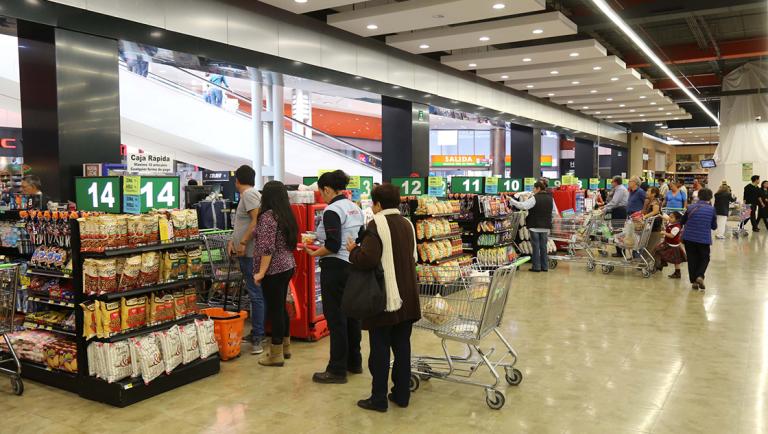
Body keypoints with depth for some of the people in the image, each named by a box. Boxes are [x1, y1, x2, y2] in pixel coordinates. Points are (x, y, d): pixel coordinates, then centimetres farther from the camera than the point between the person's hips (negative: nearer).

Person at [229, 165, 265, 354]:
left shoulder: (249, 194, -12)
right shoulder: (246, 195, 19)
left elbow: (256, 221, -22)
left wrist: (243, 243, -20)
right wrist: (233, 241, 15)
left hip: (250, 253, -10)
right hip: (246, 253, 10)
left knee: (255, 294, -7)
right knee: (253, 293, 14)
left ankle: (258, 338, -4)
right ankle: (255, 333, 23)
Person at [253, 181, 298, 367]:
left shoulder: (268, 216, -16)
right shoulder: (287, 215, 10)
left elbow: (267, 248, -21)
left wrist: (261, 272, -18)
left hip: (274, 269, -8)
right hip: (287, 266, 9)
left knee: (274, 309, -2)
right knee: (281, 307, 18)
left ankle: (276, 354, 6)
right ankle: (285, 347, 29)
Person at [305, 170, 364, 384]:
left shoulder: (332, 210, -16)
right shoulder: (355, 208, 10)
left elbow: (333, 246, -22)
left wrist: (314, 253, -7)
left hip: (336, 268, -9)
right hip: (354, 266, 9)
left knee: (336, 319, -1)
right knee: (351, 315, 17)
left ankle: (337, 370, 7)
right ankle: (354, 362, 28)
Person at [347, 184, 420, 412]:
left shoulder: (377, 224, -13)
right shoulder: (407, 224, 10)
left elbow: (368, 259, -24)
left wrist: (353, 251, -7)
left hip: (384, 297, -7)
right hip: (407, 296, 7)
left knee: (380, 348, 3)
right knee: (402, 346, 13)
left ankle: (379, 398, 11)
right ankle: (402, 394, 21)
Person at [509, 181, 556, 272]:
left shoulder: (534, 198, -13)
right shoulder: (550, 198, 6)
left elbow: (522, 206, -23)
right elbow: (554, 212, 11)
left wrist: (511, 200, -18)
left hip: (535, 226, -5)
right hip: (545, 227, 5)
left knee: (536, 246, 1)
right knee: (543, 246, 12)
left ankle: (536, 266, 3)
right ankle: (545, 266, 14)